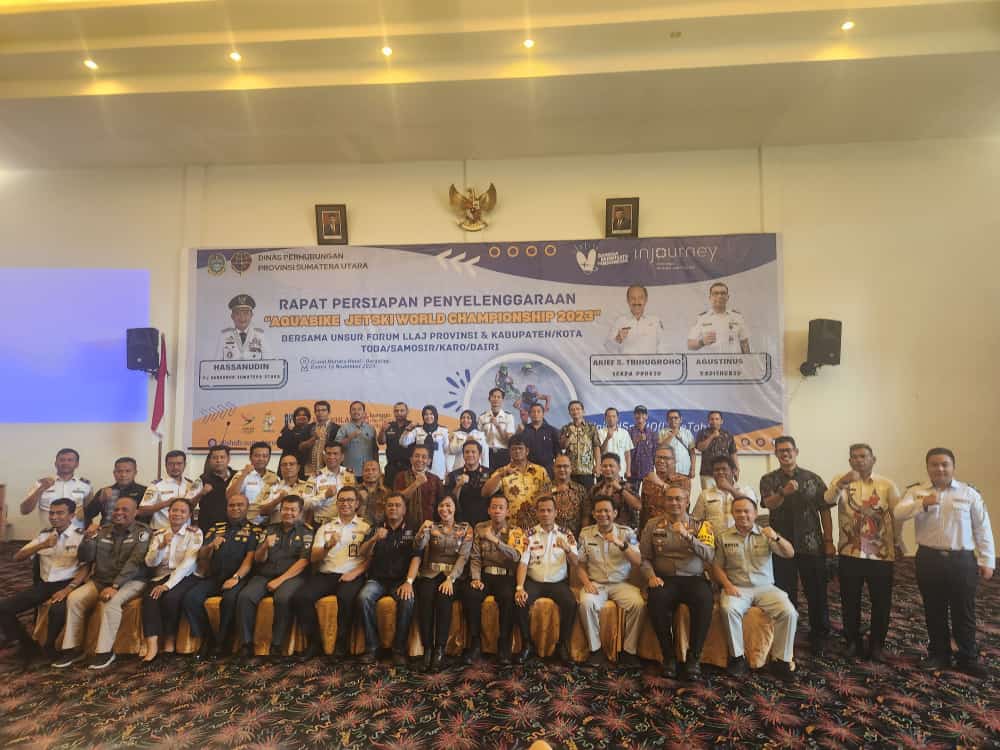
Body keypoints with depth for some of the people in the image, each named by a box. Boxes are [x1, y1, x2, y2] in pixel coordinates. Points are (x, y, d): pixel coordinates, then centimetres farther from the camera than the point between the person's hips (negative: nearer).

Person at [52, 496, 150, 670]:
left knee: (112, 602, -32)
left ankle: (105, 651, -19)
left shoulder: (142, 532, -7)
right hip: (100, 580, 6)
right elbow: (84, 558, 8)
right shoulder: (103, 530, 10)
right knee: (73, 599, -16)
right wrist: (88, 538, -11)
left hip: (131, 581, -6)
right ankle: (72, 648, -4)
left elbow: (135, 562, -18)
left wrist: (115, 586, -27)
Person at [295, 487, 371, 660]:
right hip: (325, 574, 4)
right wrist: (328, 546, -11)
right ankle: (315, 642, -4)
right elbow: (314, 558, 9)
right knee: (300, 598, -22)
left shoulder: (366, 527, 9)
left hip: (351, 576, -3)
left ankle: (341, 645, -15)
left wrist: (355, 573, -16)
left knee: (346, 598, -35)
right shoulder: (325, 527, 19)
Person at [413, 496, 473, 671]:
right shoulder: (431, 527, 13)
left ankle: (440, 650, -22)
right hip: (430, 574, 1)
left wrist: (450, 579, -17)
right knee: (425, 598, -30)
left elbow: (463, 557, -2)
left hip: (453, 575, -1)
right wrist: (422, 532, -25)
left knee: (443, 597, -32)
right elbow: (418, 547, -4)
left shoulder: (465, 529, 8)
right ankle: (427, 649, -20)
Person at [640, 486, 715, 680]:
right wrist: (651, 576, -10)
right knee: (656, 601, -32)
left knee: (704, 601, -33)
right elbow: (644, 557, 8)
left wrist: (687, 535, -21)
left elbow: (709, 555, -8)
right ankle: (668, 655, -11)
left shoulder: (701, 525, 7)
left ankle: (694, 657, -14)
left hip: (694, 578, 0)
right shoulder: (653, 525, 9)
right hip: (664, 579, 0)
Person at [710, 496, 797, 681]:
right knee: (728, 609, -32)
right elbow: (717, 566, 5)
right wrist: (727, 585, -12)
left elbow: (790, 554, -4)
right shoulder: (723, 536, 6)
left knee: (789, 613, -24)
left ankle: (780, 660, -5)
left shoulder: (765, 535, 8)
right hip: (737, 588, -1)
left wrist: (776, 538, -23)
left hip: (765, 587, 2)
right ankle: (737, 657, -11)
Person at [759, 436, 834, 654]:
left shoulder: (813, 479, 5)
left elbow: (824, 510, 5)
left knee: (817, 591, 6)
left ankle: (818, 636, 23)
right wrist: (783, 492, -35)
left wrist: (829, 540, 0)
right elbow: (769, 503, -15)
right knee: (786, 592, 8)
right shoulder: (769, 479, 2)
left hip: (812, 545, 1)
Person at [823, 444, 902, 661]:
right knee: (850, 602, 11)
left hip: (881, 554, 1)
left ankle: (876, 645, 28)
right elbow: (828, 499, -22)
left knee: (881, 603, 10)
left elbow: (898, 514, 5)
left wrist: (897, 543, 6)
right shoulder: (841, 480, -3)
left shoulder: (887, 484, 0)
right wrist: (841, 484, -40)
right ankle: (853, 642, 28)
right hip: (849, 553, 0)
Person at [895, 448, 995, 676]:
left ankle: (968, 658, 24)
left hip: (962, 560, 0)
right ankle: (938, 655, 26)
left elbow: (982, 529, 4)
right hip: (929, 559, 1)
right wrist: (923, 504, -27)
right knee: (934, 611, 11)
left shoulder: (969, 493, 2)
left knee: (964, 613, 8)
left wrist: (987, 561, 1)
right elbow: (899, 513, -13)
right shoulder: (916, 491, 2)